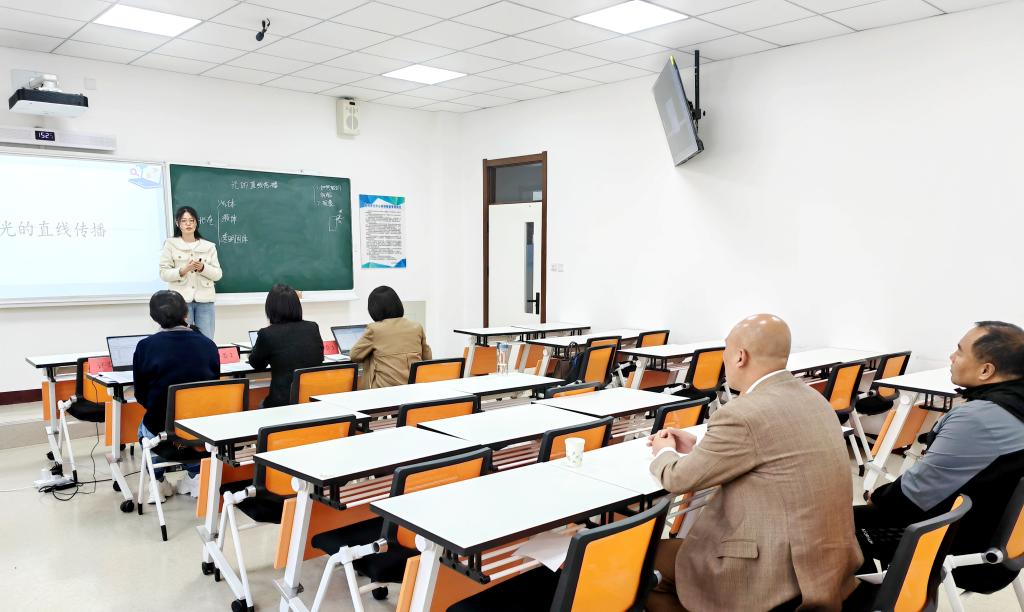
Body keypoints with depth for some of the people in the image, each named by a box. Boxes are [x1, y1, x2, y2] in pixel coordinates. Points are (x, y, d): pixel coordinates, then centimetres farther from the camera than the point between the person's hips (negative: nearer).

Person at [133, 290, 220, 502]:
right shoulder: (208, 344, -5)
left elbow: (141, 396, -1)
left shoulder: (146, 346, -10)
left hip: (161, 428, -1)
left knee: (145, 428, 34)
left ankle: (159, 481, 28)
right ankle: (195, 475, 27)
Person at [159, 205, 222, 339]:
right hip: (181, 299, -2)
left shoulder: (209, 246, 12)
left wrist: (203, 268, -10)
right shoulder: (170, 244, 6)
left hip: (204, 300, 2)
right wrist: (183, 270, -15)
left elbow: (218, 274, 8)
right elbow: (164, 274, 1)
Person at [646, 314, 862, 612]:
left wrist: (665, 452, 12)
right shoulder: (809, 397, 5)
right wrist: (697, 449, 18)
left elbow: (679, 478, -8)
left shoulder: (743, 414, -22)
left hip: (780, 574, -9)